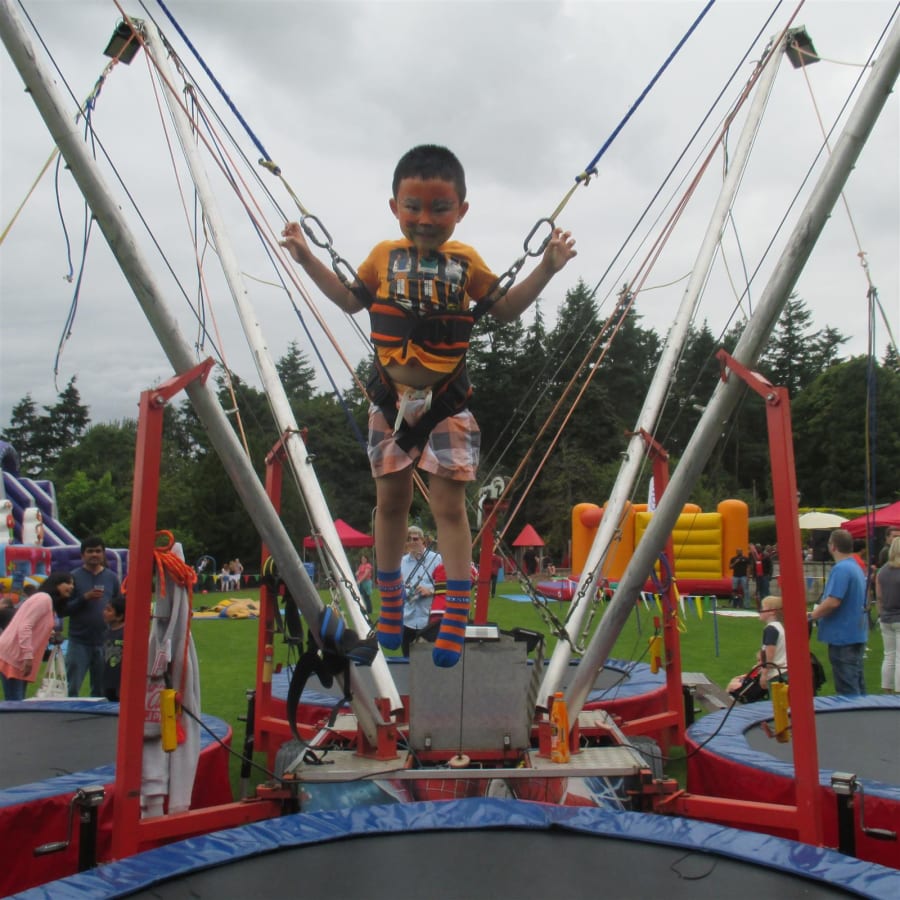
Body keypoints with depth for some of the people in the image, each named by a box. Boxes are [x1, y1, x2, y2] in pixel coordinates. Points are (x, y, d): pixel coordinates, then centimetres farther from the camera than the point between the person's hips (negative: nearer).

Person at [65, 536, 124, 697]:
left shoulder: (111, 578, 8)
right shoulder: (74, 577, 1)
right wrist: (84, 598, -17)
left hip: (105, 642, 2)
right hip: (79, 642, -2)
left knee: (101, 691, 9)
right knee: (71, 690, -2)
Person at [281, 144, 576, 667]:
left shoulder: (466, 261, 0)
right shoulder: (384, 256, 3)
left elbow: (506, 308, 10)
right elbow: (349, 299, 18)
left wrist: (547, 268, 0)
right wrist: (307, 258, 15)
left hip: (447, 400, -2)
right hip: (392, 398, 2)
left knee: (449, 504, -3)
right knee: (391, 500, 11)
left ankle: (456, 618, 5)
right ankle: (390, 603, 28)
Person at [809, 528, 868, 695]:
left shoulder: (841, 569, -20)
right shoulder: (856, 567, 13)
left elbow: (833, 602, -27)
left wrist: (811, 616, -13)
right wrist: (819, 611, 15)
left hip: (843, 636, -10)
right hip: (857, 634, 10)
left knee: (847, 690, -4)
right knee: (857, 687, 16)